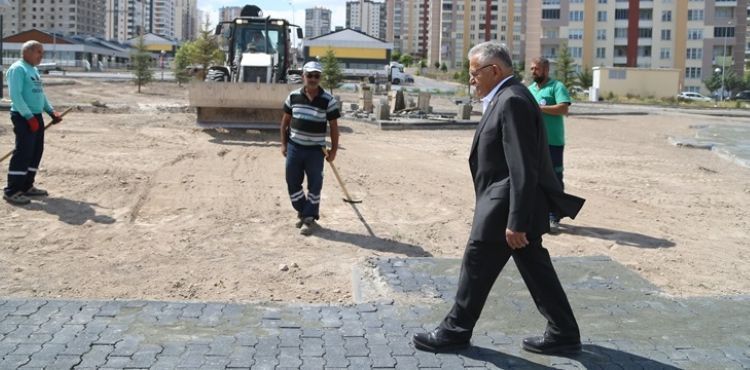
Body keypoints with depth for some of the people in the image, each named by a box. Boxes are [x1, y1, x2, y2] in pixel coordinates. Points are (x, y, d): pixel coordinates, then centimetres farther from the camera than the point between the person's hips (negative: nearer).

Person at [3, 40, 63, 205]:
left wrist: (51, 111, 11)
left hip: (37, 116, 9)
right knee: (23, 152, -11)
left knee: (36, 152, 11)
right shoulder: (17, 69, -11)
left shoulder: (34, 70, 17)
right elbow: (15, 95, -19)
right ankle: (11, 191, -7)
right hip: (23, 117, -9)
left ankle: (26, 186, 20)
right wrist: (29, 117, -22)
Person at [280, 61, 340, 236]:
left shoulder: (329, 100, -8)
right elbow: (285, 121, 10)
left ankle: (310, 218, 16)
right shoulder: (293, 96, 0)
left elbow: (333, 126, -2)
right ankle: (302, 212, 29)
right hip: (294, 147, 3)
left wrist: (333, 150, -3)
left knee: (314, 185, 3)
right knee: (292, 182, 10)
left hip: (315, 150, -3)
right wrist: (283, 143, 7)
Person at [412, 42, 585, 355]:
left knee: (476, 267, 3)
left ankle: (455, 331, 18)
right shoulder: (507, 98, 13)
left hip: (505, 207, -10)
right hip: (514, 206, 10)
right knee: (535, 269, 14)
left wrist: (515, 222, -24)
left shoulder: (512, 101, -20)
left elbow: (523, 169, -24)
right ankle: (563, 333, 22)